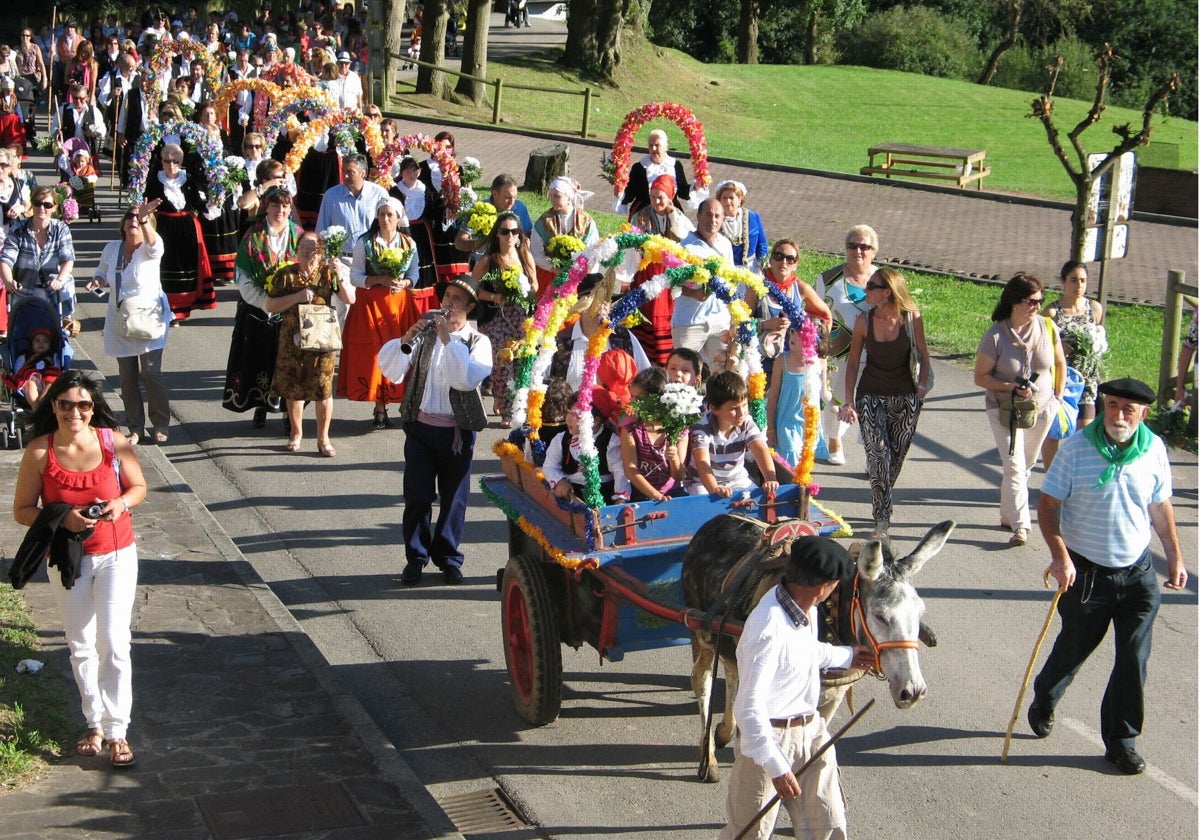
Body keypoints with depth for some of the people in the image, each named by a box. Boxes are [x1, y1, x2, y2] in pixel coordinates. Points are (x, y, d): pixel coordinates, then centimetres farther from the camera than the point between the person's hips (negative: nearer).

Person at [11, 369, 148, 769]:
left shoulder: (114, 442, -11)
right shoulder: (39, 452, -12)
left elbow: (138, 486, 4)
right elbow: (22, 510, -6)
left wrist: (121, 503, -18)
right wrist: (62, 518, -23)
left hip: (116, 556, -1)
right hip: (67, 559, 1)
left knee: (114, 643, -5)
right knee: (81, 646, 13)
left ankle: (117, 730, 6)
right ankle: (94, 723, 29)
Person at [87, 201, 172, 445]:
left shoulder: (150, 249, -12)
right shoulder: (111, 249, 0)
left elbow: (153, 244, -37)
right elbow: (102, 272, 17)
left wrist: (144, 219, -55)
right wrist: (97, 281, -7)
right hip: (120, 321, 4)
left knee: (151, 373, -9)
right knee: (128, 377, 6)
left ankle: (160, 425, 6)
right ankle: (135, 427, 16)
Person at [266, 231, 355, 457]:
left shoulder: (328, 272, -1)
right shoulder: (286, 275, -2)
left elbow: (350, 299, -7)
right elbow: (270, 305, -6)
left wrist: (340, 278, -21)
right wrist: (297, 297, -17)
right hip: (293, 340, 1)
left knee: (323, 389, 0)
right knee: (293, 388, 11)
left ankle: (323, 438, 14)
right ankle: (296, 434, 30)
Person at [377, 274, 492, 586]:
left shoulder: (478, 342, -1)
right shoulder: (424, 332, 6)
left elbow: (469, 379, -20)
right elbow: (389, 368, -3)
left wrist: (448, 340, -22)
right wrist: (406, 340, -19)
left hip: (457, 430, -1)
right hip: (420, 426, 2)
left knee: (454, 497, 7)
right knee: (417, 496, 3)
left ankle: (449, 558, 20)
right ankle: (416, 558, 15)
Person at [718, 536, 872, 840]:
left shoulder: (806, 607, -4)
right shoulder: (769, 630, -32)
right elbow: (749, 708, -30)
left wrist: (847, 656, 31)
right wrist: (777, 768, -29)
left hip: (812, 729, 8)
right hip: (770, 735, -8)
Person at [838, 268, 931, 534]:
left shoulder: (912, 318, -11)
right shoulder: (864, 321, -8)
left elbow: (923, 355, 2)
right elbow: (852, 362, -1)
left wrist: (922, 387, -3)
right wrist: (848, 402, -3)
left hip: (905, 398, 1)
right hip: (870, 396, 0)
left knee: (897, 456, 7)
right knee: (878, 454, -11)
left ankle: (881, 502, 31)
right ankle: (882, 518, -7)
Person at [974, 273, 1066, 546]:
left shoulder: (1047, 327, -7)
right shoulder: (995, 336, -17)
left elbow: (1060, 363, 10)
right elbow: (980, 377, -12)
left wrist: (1058, 396, 8)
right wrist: (1013, 387, -25)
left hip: (1042, 409, 4)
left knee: (1026, 466, 14)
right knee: (1014, 467, -13)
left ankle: (1008, 515, 30)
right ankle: (1020, 526, -11)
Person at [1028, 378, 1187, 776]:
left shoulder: (1154, 449, -5)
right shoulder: (1076, 448, -14)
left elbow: (1160, 507, 8)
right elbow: (1048, 505, -11)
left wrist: (1175, 557, 10)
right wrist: (1060, 556, -22)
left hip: (1138, 572, 2)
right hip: (1085, 572, -2)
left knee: (1133, 660, 3)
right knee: (1074, 646, 15)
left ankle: (1121, 741, 18)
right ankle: (1044, 702, 44)